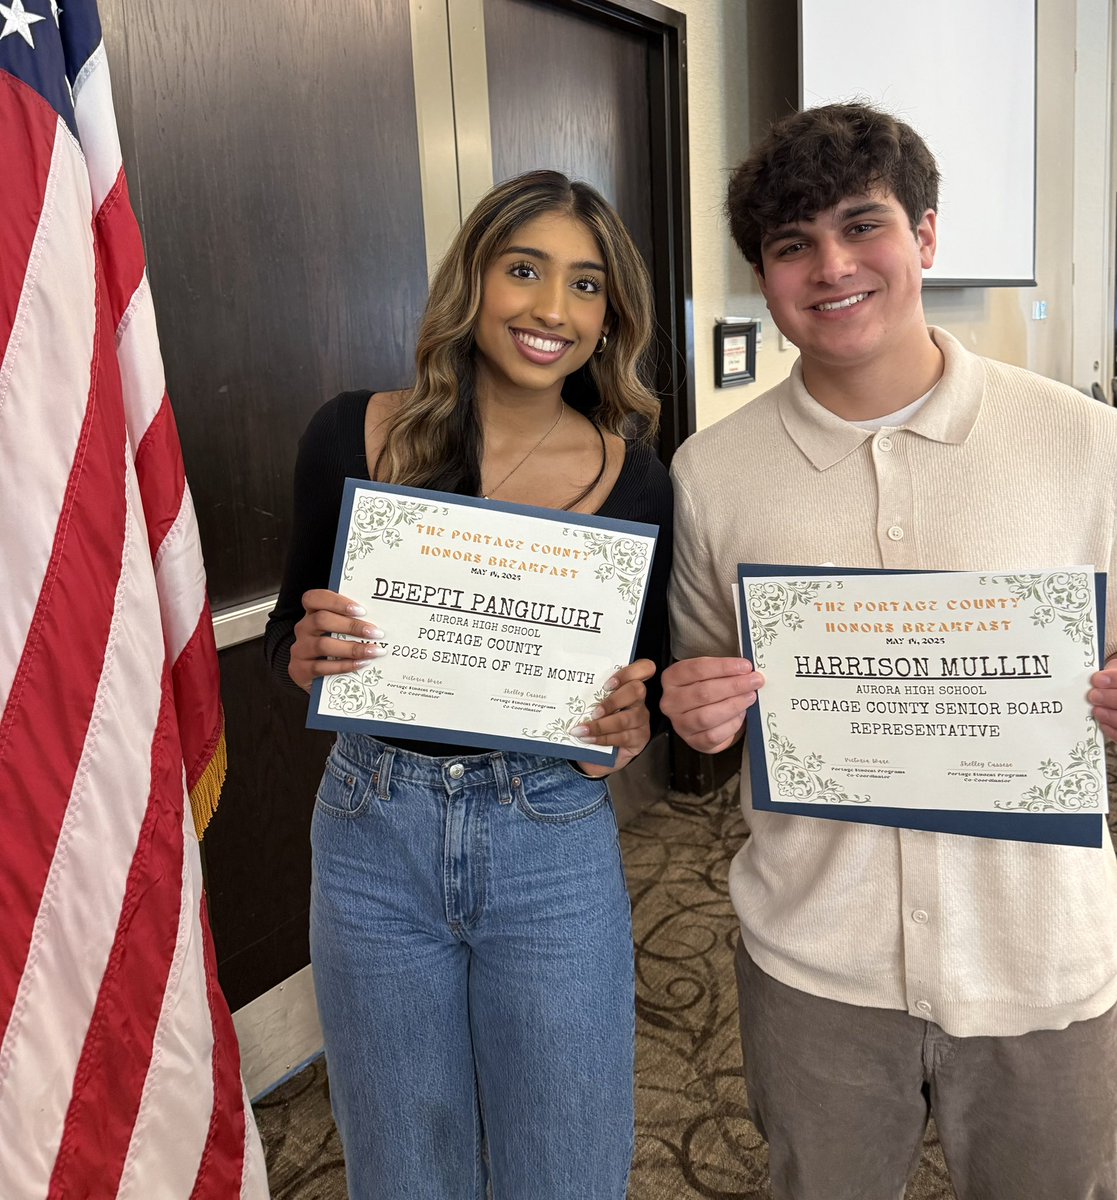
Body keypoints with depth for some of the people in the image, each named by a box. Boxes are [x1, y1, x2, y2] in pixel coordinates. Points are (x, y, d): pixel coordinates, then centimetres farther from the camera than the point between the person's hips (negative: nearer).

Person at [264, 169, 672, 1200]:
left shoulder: (632, 477, -7)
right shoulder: (356, 435, -6)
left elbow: (650, 677, 5)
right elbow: (289, 631, 5)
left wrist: (634, 720, -16)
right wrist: (305, 652, -17)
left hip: (556, 846, 0)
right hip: (374, 837, 1)